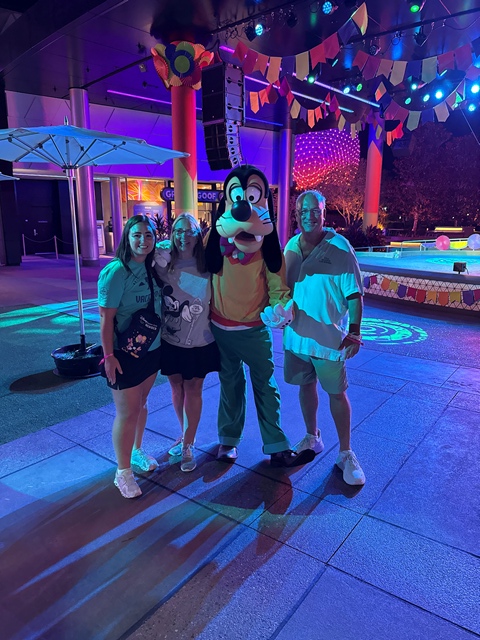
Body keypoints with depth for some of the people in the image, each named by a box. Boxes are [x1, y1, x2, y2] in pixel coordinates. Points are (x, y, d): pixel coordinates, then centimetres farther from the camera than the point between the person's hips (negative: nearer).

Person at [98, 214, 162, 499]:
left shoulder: (151, 267, 1)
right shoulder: (116, 272, -19)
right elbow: (106, 318, -18)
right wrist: (109, 356, -18)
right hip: (125, 354, -6)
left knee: (141, 404, 21)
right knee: (127, 413, 5)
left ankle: (136, 451, 42)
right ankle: (123, 472, 22)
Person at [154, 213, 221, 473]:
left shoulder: (207, 266, -6)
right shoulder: (162, 265, -5)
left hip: (200, 341, -1)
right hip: (170, 340, 2)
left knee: (193, 390, 7)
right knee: (177, 388, 15)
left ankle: (187, 445, 21)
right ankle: (186, 436, 37)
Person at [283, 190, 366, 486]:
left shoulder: (340, 248, -11)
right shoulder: (291, 246, 3)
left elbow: (354, 294, -10)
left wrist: (354, 332, -14)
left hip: (328, 337, -4)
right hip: (296, 334, 5)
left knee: (337, 393, 4)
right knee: (306, 385, 17)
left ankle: (346, 453, 21)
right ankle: (312, 438, 38)